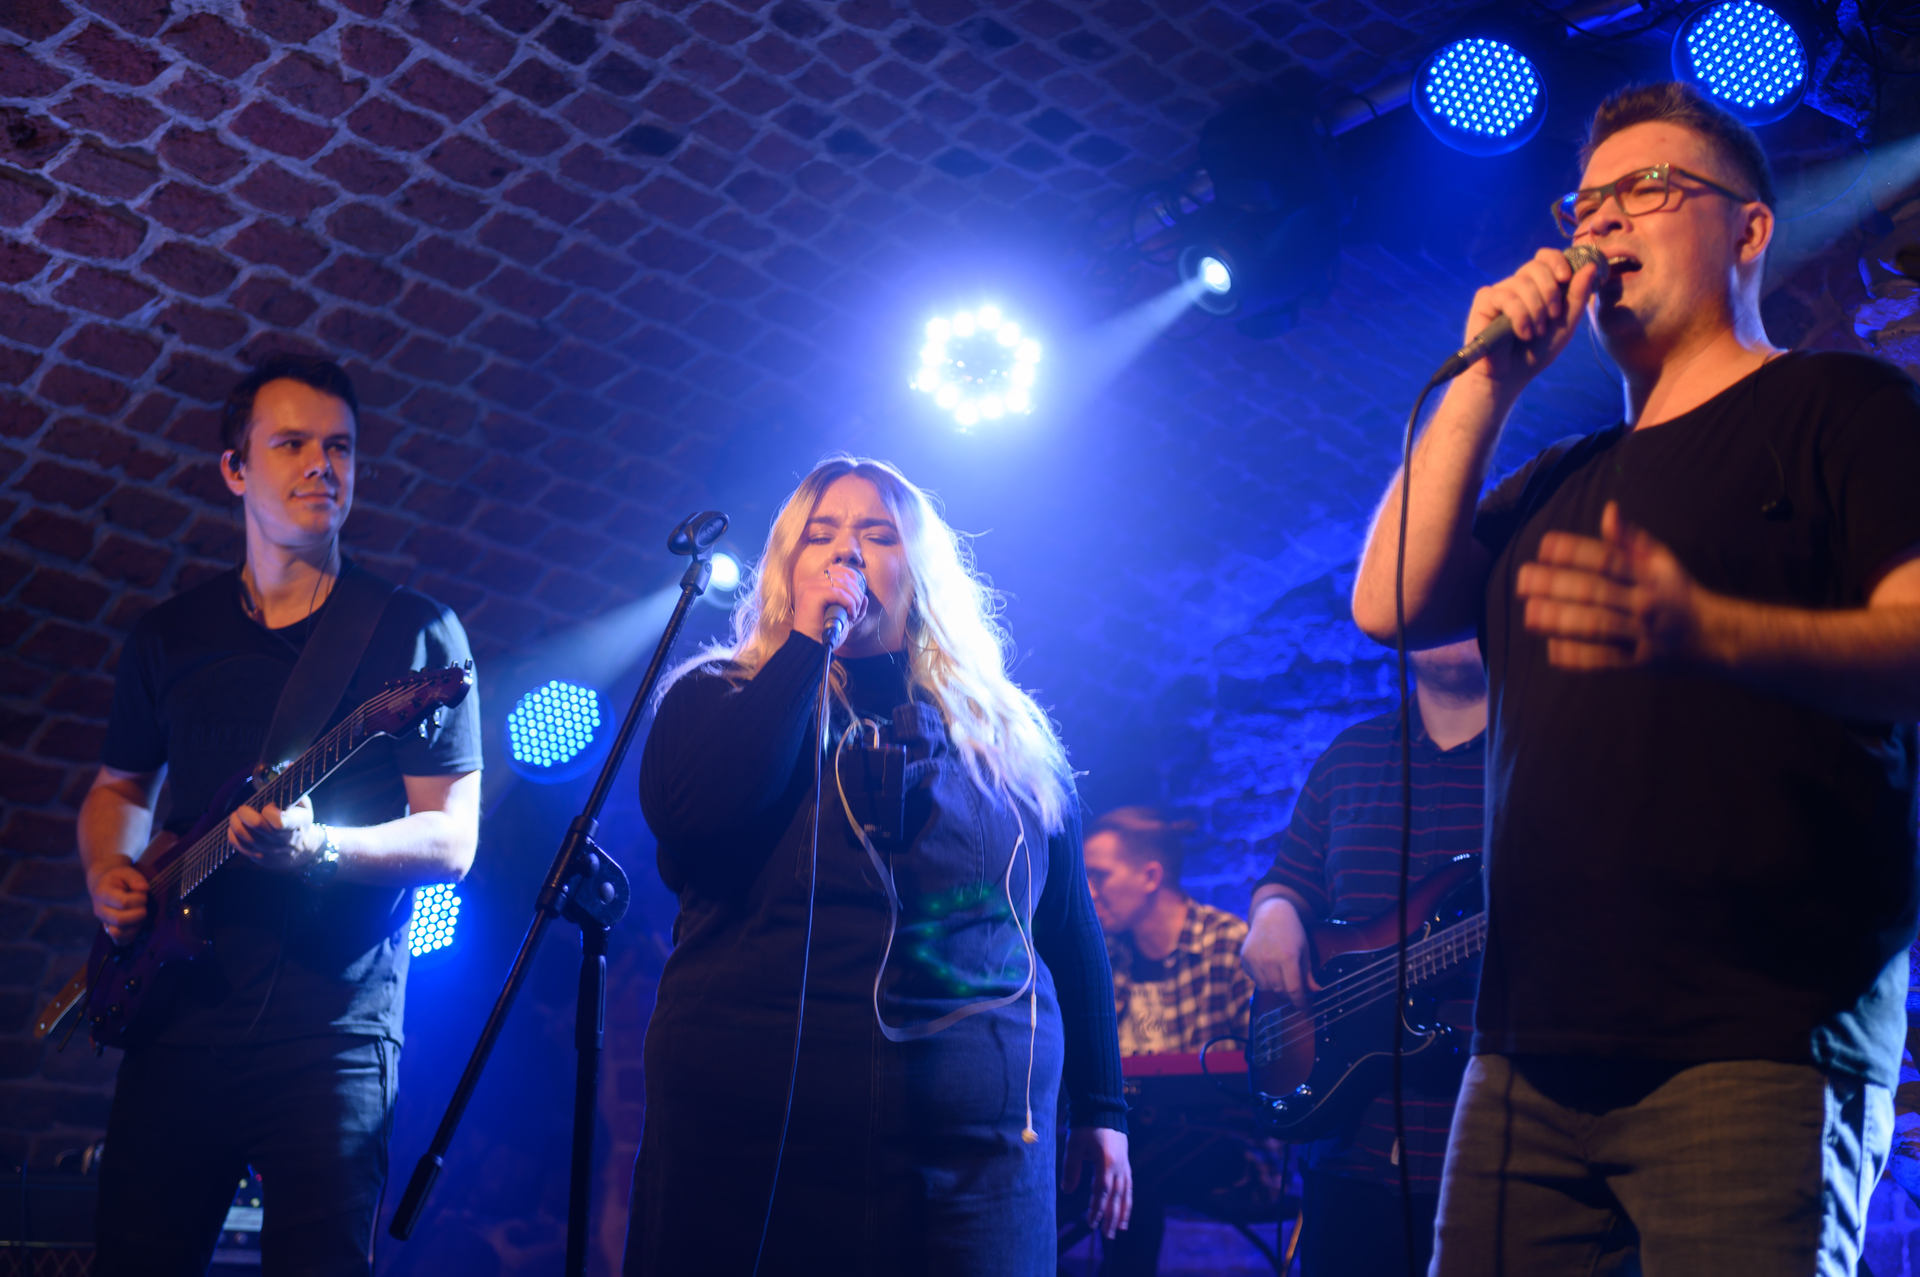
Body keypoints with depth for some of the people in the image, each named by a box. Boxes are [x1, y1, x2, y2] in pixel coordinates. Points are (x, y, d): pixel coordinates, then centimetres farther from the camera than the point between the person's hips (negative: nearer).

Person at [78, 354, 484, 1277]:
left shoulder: (415, 634, 2)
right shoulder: (170, 636, 14)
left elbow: (451, 840, -3)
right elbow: (119, 787, 26)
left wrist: (317, 846, -20)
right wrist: (109, 874, 4)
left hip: (334, 1034, -3)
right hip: (174, 1019, 3)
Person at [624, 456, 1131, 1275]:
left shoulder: (1008, 738, 12)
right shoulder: (717, 699, 8)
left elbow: (1072, 936, 16)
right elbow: (692, 817, -14)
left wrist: (1100, 1108, 14)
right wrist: (808, 644, -8)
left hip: (970, 1151, 2)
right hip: (753, 1141, -1)